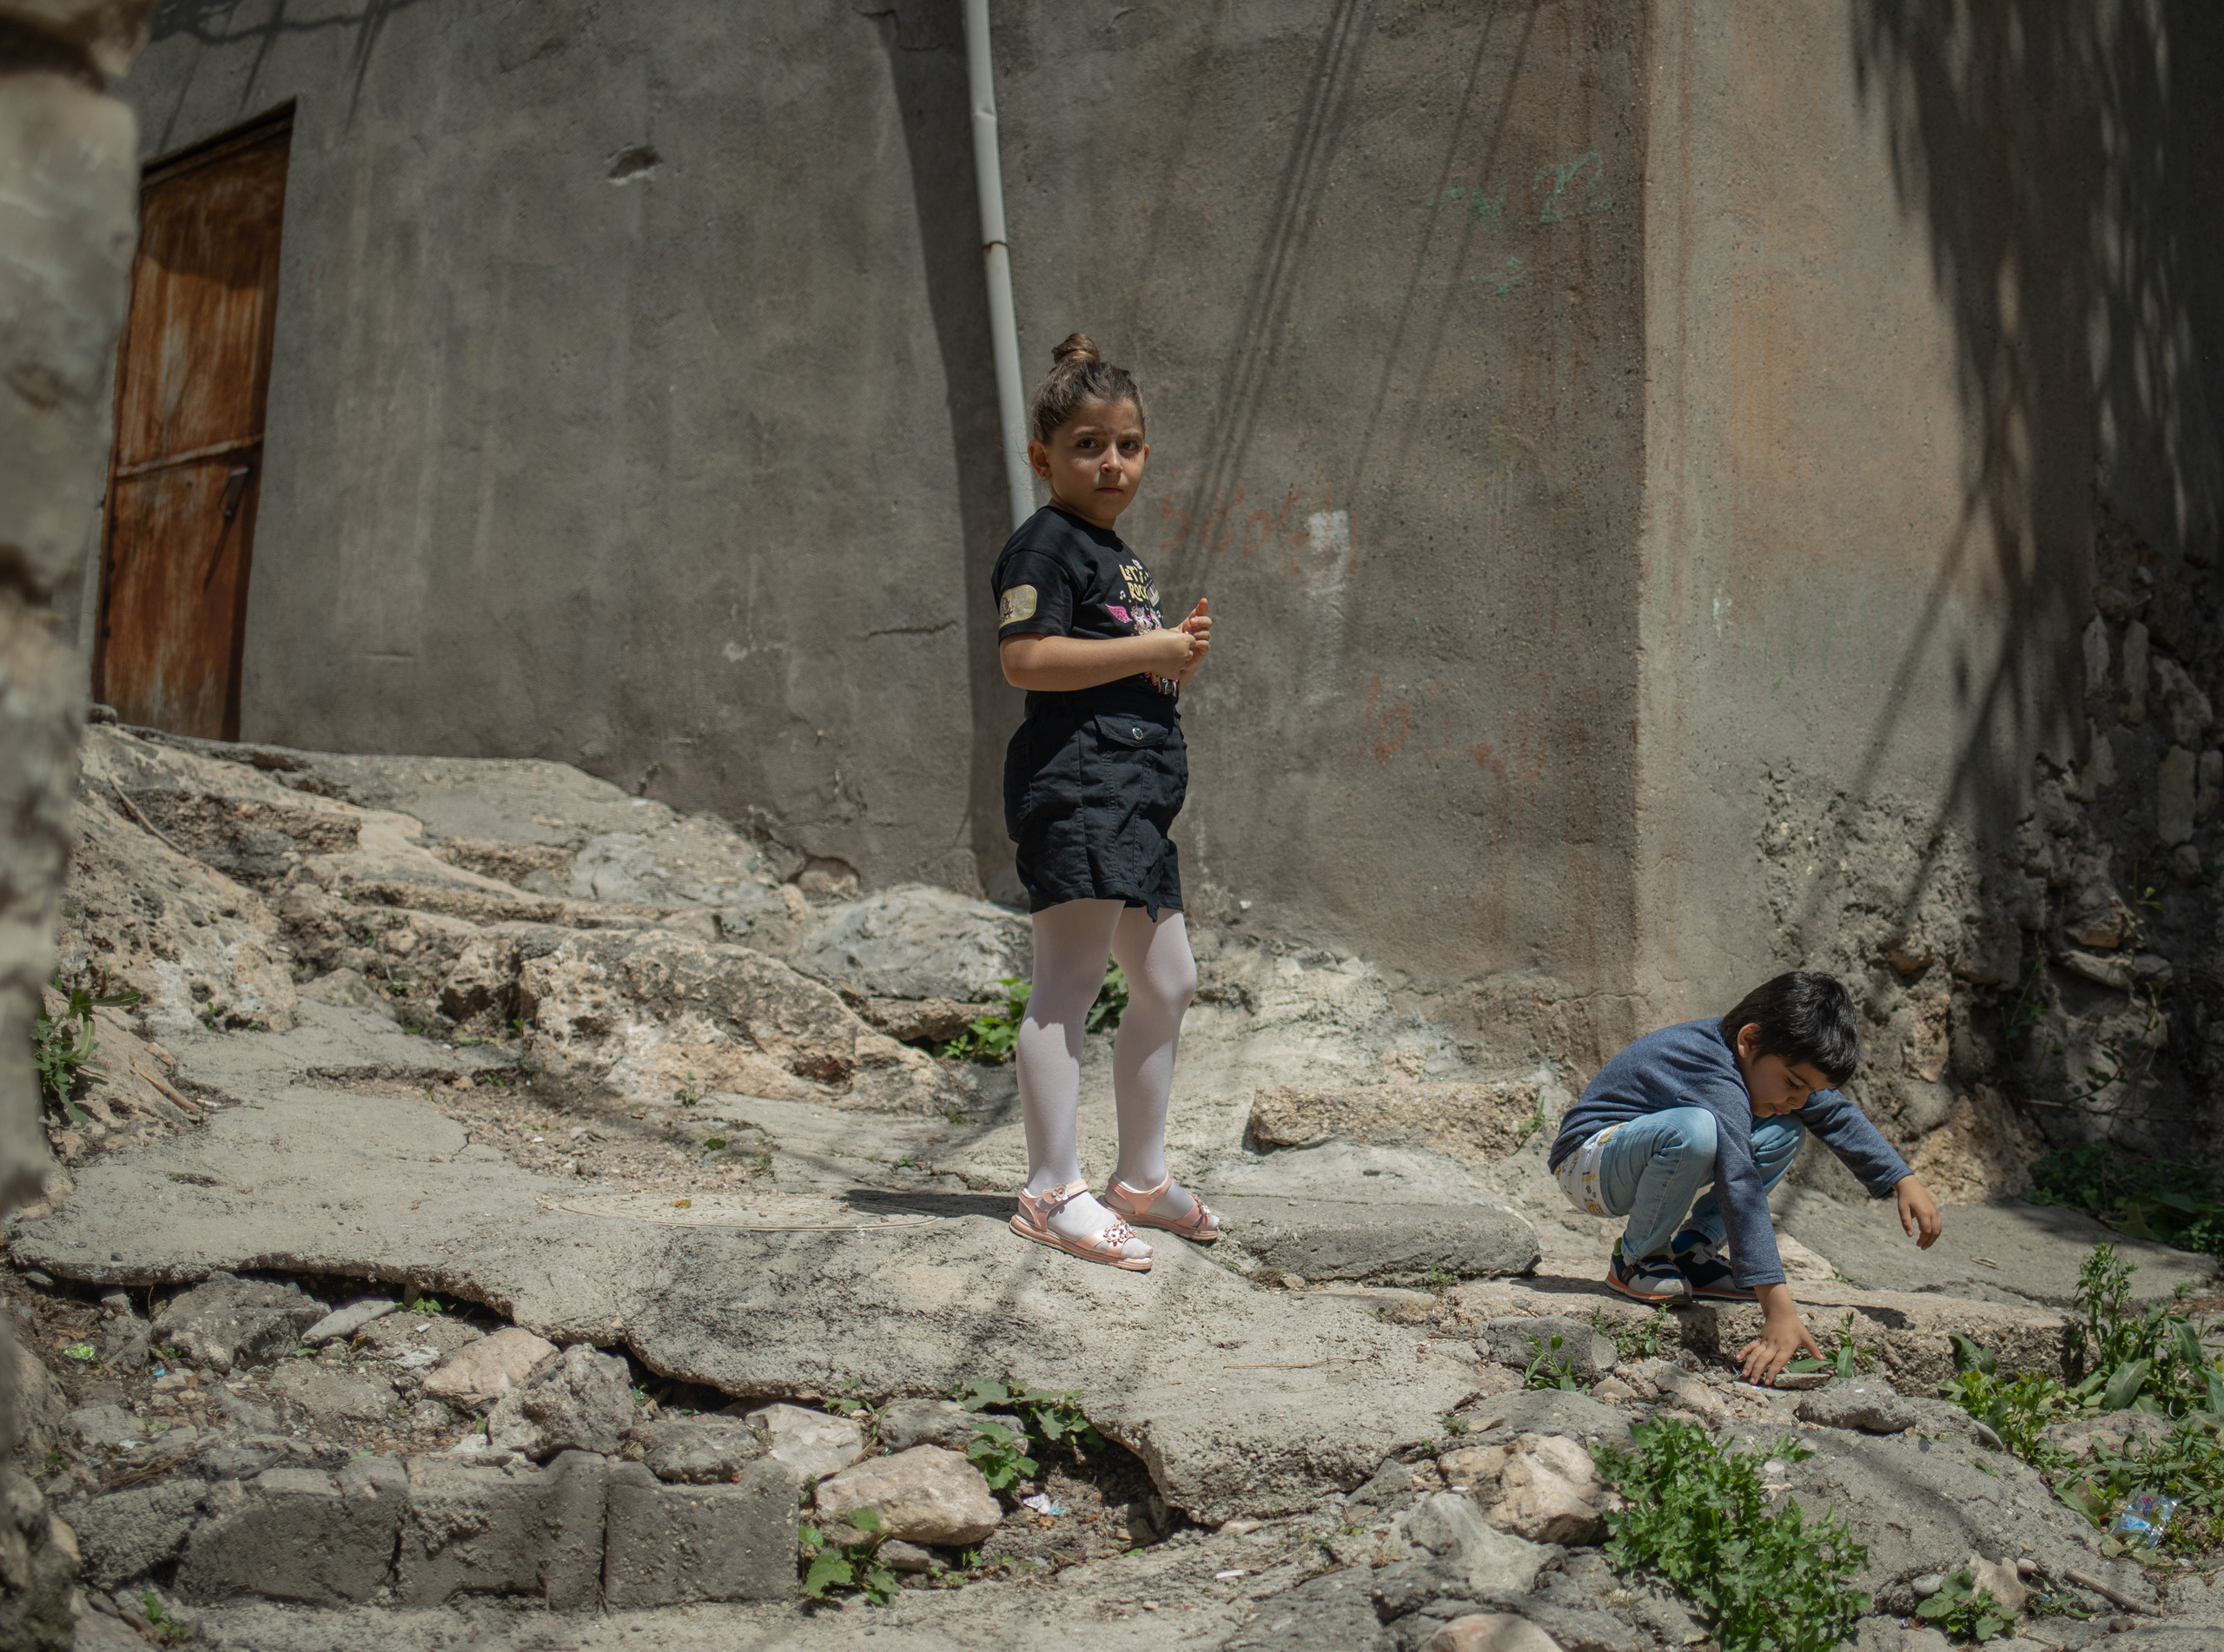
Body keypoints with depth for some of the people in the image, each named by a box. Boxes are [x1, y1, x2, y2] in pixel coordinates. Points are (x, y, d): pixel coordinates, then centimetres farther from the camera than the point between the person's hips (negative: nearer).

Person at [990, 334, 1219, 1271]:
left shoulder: (1119, 557, 24)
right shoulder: (1045, 545, -5)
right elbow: (1025, 660, -20)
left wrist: (1181, 658, 9)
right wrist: (1151, 648, -15)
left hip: (1136, 791, 10)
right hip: (1075, 779, -10)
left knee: (1167, 983, 14)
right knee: (1068, 983, -12)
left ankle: (1143, 1176, 26)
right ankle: (1053, 1191, -10)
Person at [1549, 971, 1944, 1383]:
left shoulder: (1777, 1061, -3)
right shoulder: (1715, 1082, -33)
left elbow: (1838, 1116, 10)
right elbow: (1741, 1191, -40)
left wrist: (1904, 1182, 1)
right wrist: (1778, 1310, -45)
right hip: (1588, 1165, -9)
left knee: (1785, 1133, 0)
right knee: (1695, 1129, -38)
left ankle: (1690, 1252, 1)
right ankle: (1636, 1257, -13)